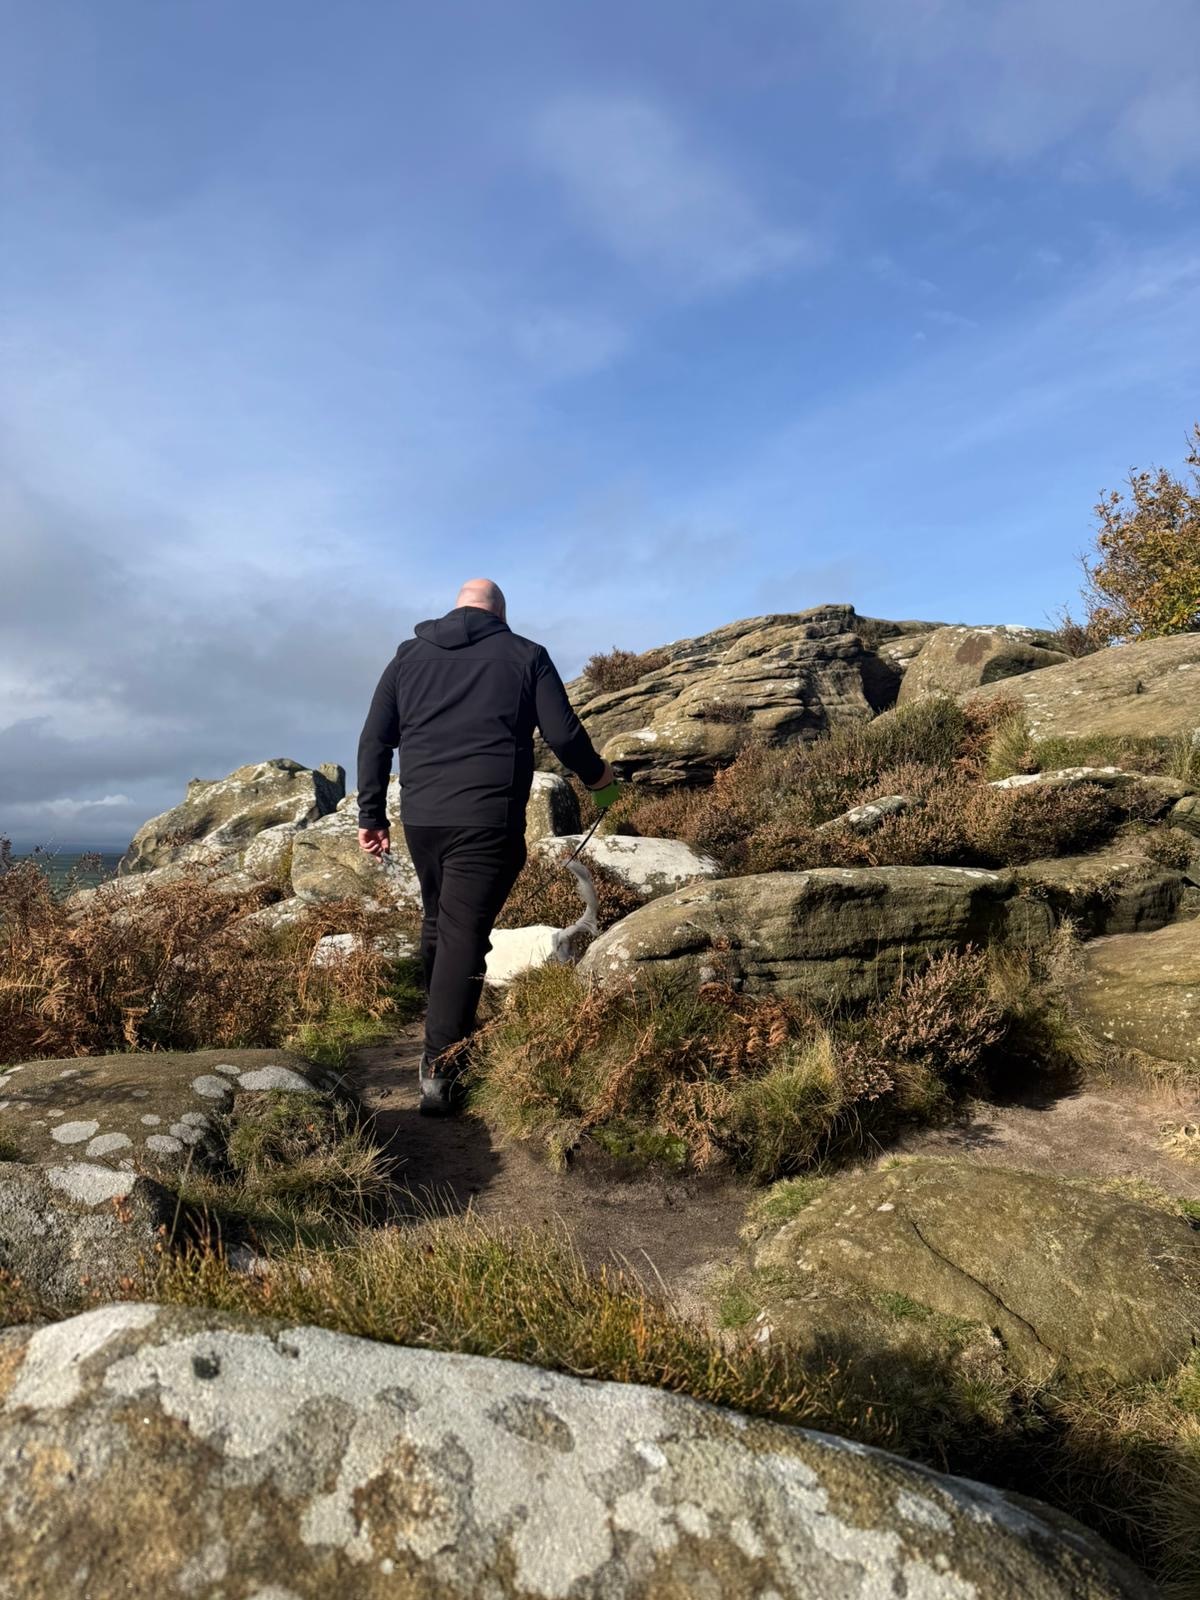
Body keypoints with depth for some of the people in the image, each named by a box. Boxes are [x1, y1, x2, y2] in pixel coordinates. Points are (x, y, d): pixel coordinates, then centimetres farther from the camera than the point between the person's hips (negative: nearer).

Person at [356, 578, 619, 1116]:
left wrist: (371, 816, 14)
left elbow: (374, 740, 10)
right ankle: (440, 1069, -5)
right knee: (465, 934, -2)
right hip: (488, 820, -4)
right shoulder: (525, 655, 5)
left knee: (437, 922, 22)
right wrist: (598, 778, 18)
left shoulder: (409, 654, 14)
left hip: (420, 816, 4)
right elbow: (563, 734, -1)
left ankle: (440, 1036, 34)